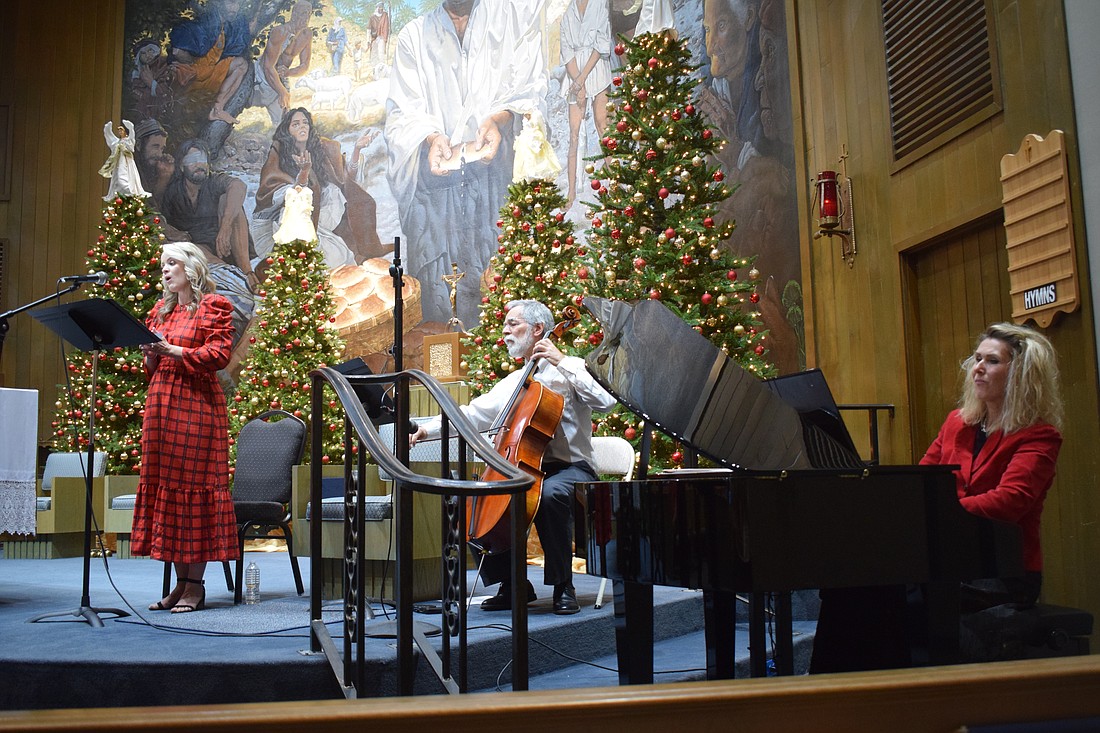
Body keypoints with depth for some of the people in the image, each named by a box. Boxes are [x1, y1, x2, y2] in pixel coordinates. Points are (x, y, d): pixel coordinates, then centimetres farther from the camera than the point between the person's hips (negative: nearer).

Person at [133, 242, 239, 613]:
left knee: (194, 485, -6)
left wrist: (173, 350, -16)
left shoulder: (213, 306, 1)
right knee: (163, 484, 4)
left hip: (197, 404, -7)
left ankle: (195, 585, -1)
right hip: (161, 402, 7)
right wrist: (151, 355, 2)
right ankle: (180, 582, 11)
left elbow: (219, 354, -10)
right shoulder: (160, 311, 20)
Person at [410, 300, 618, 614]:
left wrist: (562, 361, -18)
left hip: (571, 468, -6)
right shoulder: (511, 383, 20)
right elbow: (472, 414, 19)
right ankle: (513, 584, 0)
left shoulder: (570, 370, 0)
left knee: (551, 493, -39)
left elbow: (605, 401, -18)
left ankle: (562, 585, -22)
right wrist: (430, 427, 5)